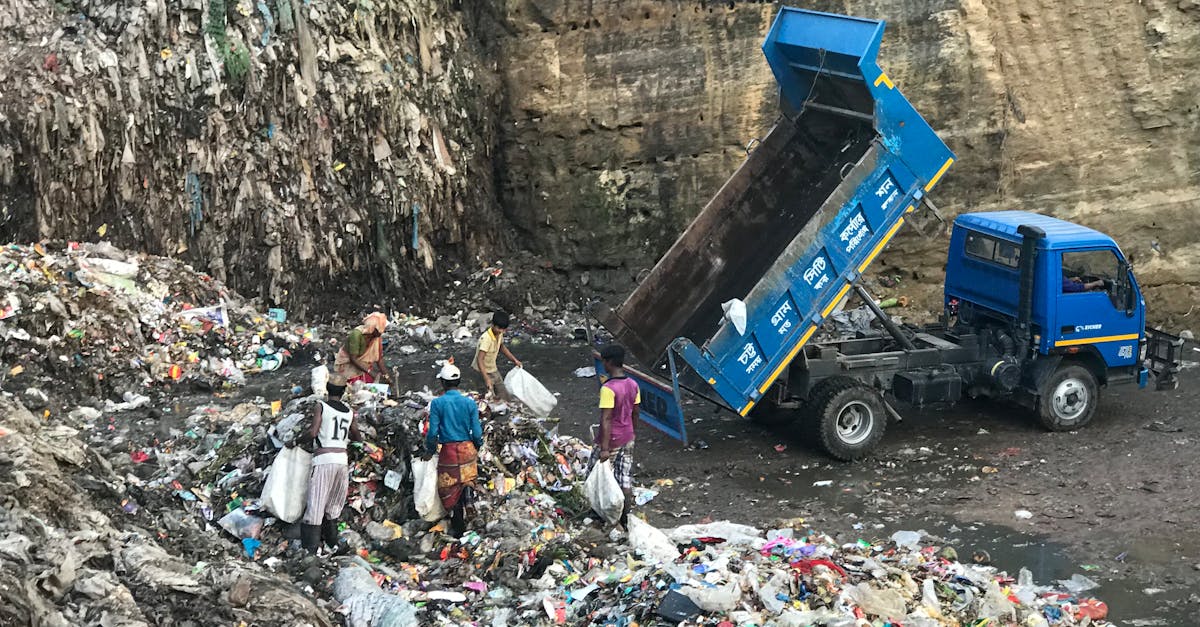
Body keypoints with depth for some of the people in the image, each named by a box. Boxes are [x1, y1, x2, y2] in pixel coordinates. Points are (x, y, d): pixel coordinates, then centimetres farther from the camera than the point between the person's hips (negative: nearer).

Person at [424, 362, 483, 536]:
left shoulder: (437, 403, -12)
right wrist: (477, 448, 16)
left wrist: (429, 451, 5)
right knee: (465, 485, 22)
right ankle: (463, 520, 34)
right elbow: (477, 433, -4)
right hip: (467, 449, 2)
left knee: (449, 490, 12)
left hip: (448, 450, -2)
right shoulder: (470, 403, -6)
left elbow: (433, 432, -11)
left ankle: (458, 529, 17)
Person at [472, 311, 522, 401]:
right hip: (482, 371, -8)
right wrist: (486, 379, -44)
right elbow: (479, 359, -36)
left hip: (492, 369, 8)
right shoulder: (486, 339, -32)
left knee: (504, 395, 12)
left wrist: (514, 360, 16)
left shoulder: (499, 334, -6)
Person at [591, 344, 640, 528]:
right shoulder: (633, 385, -1)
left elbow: (606, 419, -24)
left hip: (611, 440, -7)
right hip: (628, 439, 7)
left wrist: (604, 448, -23)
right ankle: (625, 518, 16)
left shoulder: (608, 388, -24)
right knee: (625, 479, 11)